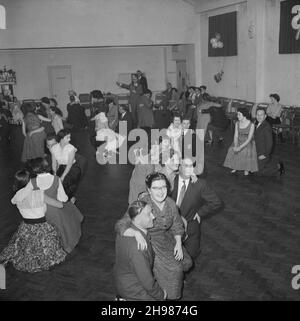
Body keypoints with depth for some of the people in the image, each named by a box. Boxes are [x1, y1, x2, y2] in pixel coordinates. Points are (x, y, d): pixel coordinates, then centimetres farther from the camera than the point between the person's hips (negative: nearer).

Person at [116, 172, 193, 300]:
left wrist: (178, 243, -9)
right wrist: (136, 233, -49)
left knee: (186, 262, 10)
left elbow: (176, 226, 5)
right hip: (147, 241, -6)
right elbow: (120, 225, -31)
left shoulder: (170, 203, -8)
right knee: (173, 269, -8)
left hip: (166, 239, 6)